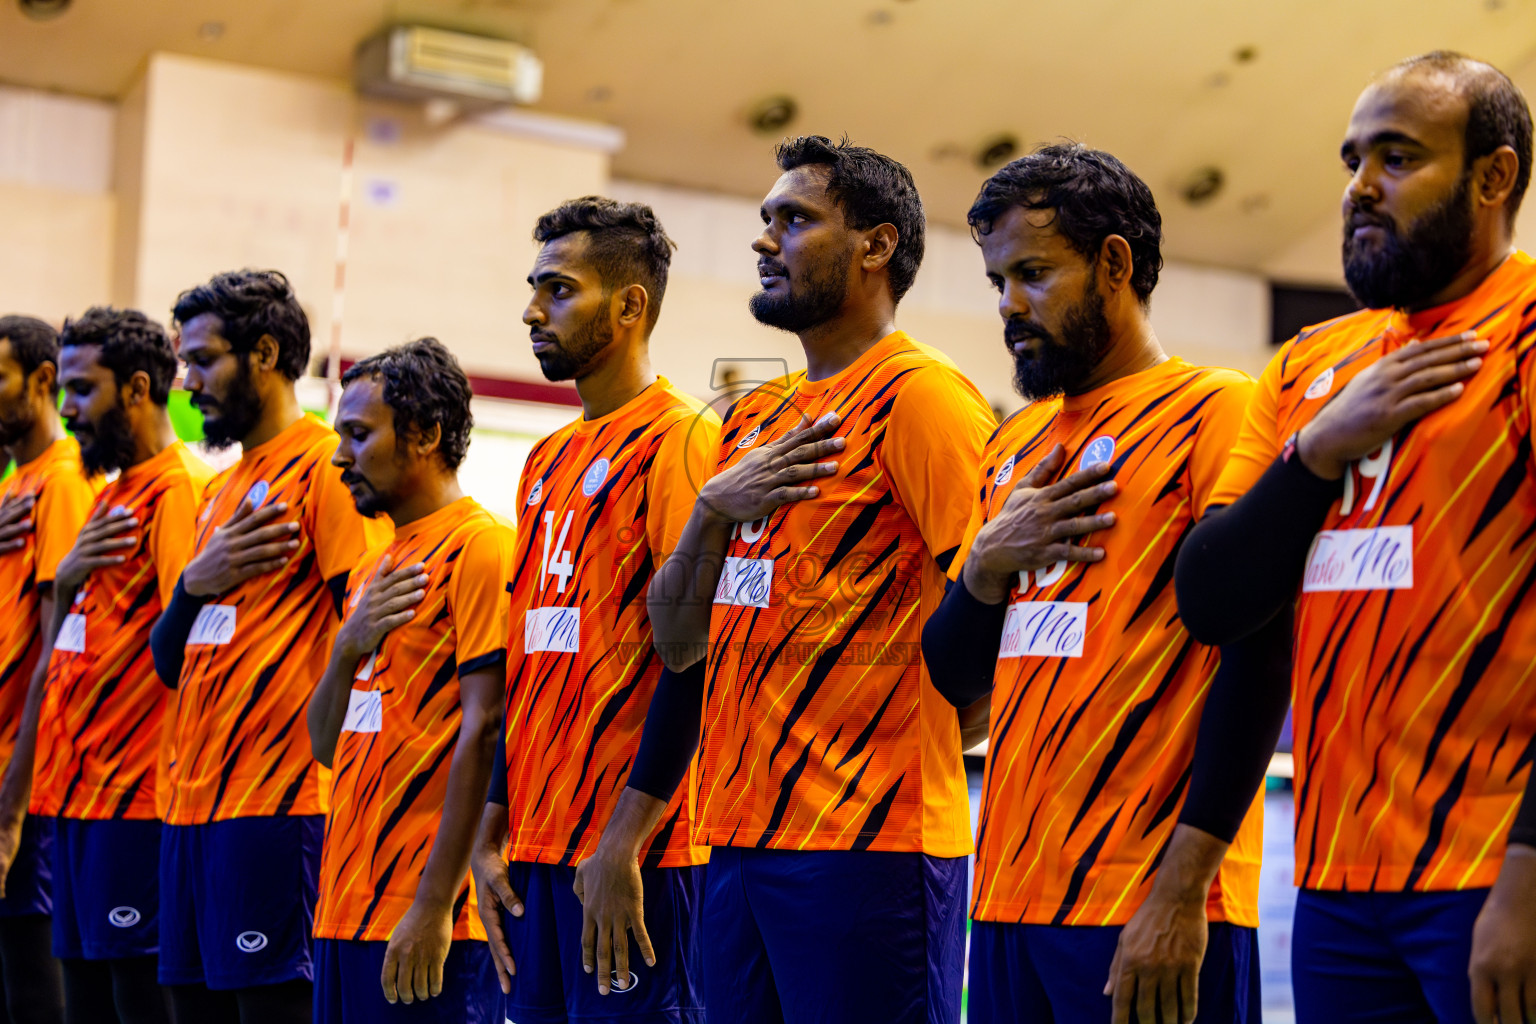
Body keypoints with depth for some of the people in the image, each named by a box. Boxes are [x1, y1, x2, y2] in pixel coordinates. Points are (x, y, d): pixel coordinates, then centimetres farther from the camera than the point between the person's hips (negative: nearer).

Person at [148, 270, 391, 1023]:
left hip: (277, 803, -9)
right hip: (191, 803, 9)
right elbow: (170, 662, 18)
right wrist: (195, 583, -2)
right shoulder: (219, 493, 20)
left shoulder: (325, 468, -7)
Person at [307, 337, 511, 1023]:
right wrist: (349, 645, -4)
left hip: (424, 916, -8)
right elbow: (326, 744, 15)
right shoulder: (372, 569, 17)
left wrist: (434, 906, -19)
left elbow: (482, 734, -16)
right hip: (344, 907, 8)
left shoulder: (479, 547, -9)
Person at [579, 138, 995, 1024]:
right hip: (736, 838, 8)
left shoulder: (919, 394, -8)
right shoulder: (754, 419, 17)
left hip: (865, 846, -8)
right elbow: (677, 642, 14)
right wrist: (715, 508, -2)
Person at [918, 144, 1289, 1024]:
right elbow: (953, 679, 16)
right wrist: (986, 565, -4)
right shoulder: (1015, 445, 15)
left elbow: (1255, 664, -13)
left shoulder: (1216, 410, -6)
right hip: (1010, 898, 7)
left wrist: (1181, 894, -18)